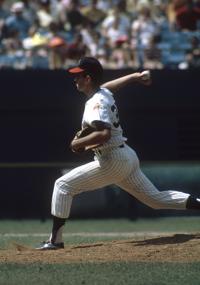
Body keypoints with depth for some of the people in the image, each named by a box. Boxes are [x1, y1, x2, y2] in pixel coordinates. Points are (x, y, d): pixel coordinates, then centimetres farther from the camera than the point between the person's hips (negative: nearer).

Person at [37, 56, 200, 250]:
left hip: (113, 161, -10)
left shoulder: (97, 102, -16)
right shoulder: (104, 91, 11)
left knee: (63, 185, -5)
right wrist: (135, 76, 48)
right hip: (127, 156, 10)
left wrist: (78, 143, -18)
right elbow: (111, 84, 36)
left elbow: (104, 134, -30)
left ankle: (55, 240, -8)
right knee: (156, 199, 14)